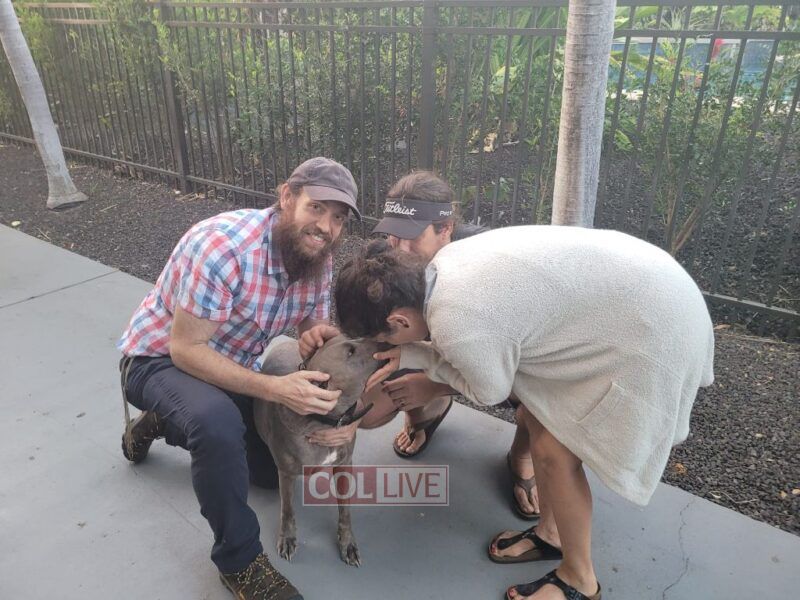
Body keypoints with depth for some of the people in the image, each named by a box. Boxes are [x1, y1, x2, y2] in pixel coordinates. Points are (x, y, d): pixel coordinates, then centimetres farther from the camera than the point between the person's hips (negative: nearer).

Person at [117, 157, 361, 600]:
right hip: (161, 359, -7)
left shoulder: (317, 257, -11)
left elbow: (316, 332, -3)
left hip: (233, 365, 7)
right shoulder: (224, 245, -33)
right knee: (218, 422, -38)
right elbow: (185, 348, -30)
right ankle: (238, 559, -12)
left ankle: (162, 425, 31)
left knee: (282, 464, 14)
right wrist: (274, 389, -41)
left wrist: (338, 410, -23)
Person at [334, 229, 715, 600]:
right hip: (618, 289, 9)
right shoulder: (445, 260, -3)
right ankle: (550, 532, 35)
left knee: (554, 453, -2)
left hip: (652, 327, -9)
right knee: (536, 416, 14)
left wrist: (418, 357, 0)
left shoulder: (453, 326, -28)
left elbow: (490, 391, -8)